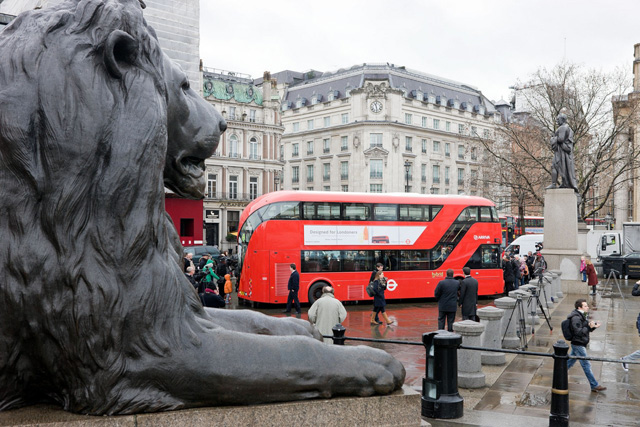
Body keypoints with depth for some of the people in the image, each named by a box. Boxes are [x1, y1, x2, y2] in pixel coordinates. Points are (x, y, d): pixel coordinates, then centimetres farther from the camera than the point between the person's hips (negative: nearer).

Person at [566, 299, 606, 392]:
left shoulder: (583, 316, 10)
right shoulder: (576, 318, -21)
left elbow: (587, 329, 14)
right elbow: (578, 332, -26)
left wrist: (594, 326, -4)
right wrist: (589, 327, -29)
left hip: (580, 344, 10)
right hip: (578, 345, -10)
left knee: (570, 361, 19)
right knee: (586, 365, -3)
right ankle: (594, 386, 3)